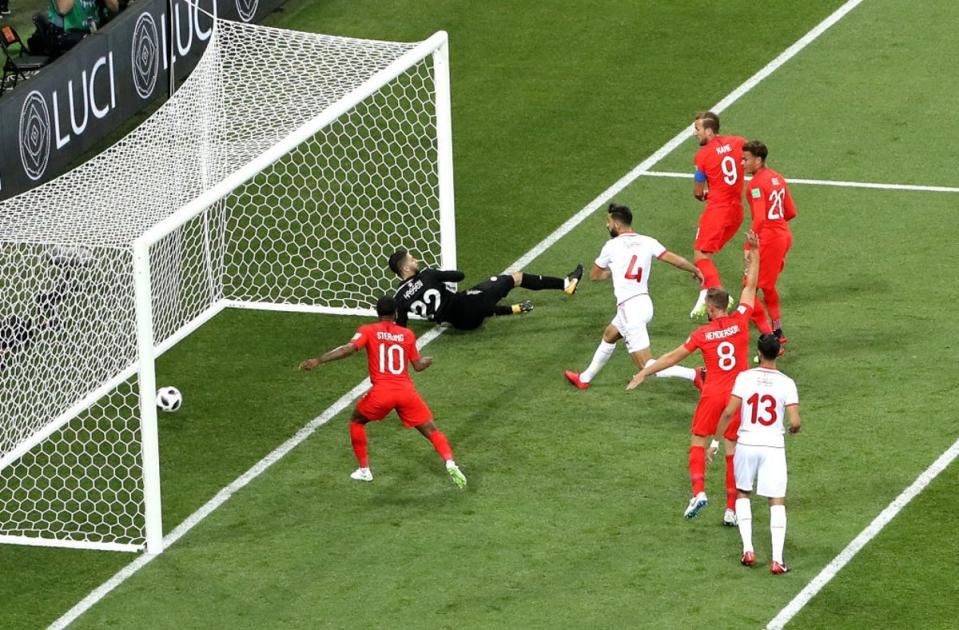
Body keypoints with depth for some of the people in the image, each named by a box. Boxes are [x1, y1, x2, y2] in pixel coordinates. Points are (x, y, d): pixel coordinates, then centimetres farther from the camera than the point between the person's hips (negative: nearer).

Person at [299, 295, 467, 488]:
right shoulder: (407, 334, 11)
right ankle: (450, 464, -17)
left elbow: (348, 349, -12)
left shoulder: (368, 331, 3)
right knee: (432, 431, 7)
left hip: (381, 392, -1)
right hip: (407, 391, 1)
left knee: (356, 422, 26)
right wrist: (428, 361, 40)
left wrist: (318, 361, -13)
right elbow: (418, 365, 16)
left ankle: (364, 470, 23)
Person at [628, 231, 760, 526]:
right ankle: (732, 508, 4)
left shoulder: (703, 334, -7)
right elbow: (750, 286, 5)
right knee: (733, 451, 5)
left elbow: (673, 357, 2)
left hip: (712, 395, -2)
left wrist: (645, 372, 13)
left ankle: (699, 491, -8)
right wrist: (754, 254, 11)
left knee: (698, 443, 12)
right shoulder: (740, 321, -5)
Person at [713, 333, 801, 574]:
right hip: (773, 446, -1)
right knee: (777, 501, 5)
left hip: (746, 444, 1)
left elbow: (728, 412, -9)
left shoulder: (745, 378, -5)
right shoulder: (786, 383, -6)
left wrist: (716, 441, 2)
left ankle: (747, 549, 11)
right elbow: (795, 421, -11)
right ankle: (777, 559, -3)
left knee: (742, 493, 22)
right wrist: (792, 429, 14)